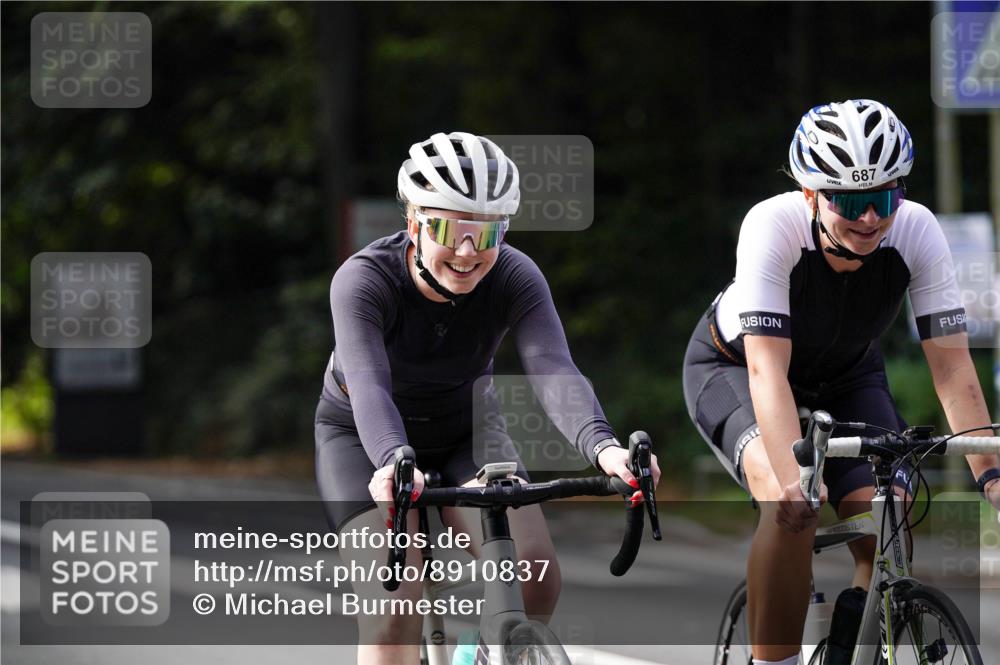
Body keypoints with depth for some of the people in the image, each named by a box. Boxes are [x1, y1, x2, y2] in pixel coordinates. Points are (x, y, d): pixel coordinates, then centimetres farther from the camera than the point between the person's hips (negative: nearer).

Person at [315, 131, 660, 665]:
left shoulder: (515, 278, -24)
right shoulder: (362, 280, -30)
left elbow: (553, 370, -39)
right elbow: (369, 385, -45)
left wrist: (602, 446, -59)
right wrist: (392, 461, -66)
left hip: (466, 434, 2)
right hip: (362, 440, -2)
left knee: (535, 573, -23)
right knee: (393, 609, -23)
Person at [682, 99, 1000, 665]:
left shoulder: (917, 232, -28)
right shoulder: (774, 227, -36)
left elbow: (953, 367, -26)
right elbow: (767, 370, -42)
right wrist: (795, 475, -55)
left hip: (845, 378, 3)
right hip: (735, 367, -3)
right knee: (791, 503, -31)